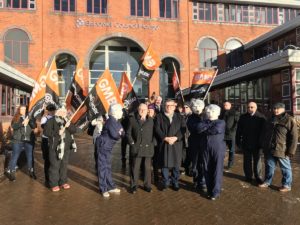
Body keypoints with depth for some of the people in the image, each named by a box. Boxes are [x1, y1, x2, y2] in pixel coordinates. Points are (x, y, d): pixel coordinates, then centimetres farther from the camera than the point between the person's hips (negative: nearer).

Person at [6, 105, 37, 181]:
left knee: (30, 156, 9)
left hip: (29, 140, 2)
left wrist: (30, 120, -20)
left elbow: (34, 126, -4)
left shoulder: (29, 117, 7)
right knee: (15, 156, 4)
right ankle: (10, 172, 16)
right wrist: (23, 123, -26)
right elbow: (14, 126, -15)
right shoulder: (16, 118, 2)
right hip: (18, 141, -2)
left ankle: (31, 171, 23)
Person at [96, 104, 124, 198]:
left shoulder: (116, 121, 9)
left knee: (108, 167, 16)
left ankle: (110, 186, 27)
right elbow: (114, 135, -25)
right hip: (103, 145, -10)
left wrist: (120, 132, -15)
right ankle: (103, 189, 7)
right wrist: (120, 134, -5)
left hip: (108, 147, 10)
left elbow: (122, 132, 6)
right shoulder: (111, 121, -19)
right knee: (103, 167, -2)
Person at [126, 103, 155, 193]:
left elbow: (153, 133, 10)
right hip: (136, 147, -1)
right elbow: (128, 133, 5)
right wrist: (132, 143, -4)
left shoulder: (151, 120, 8)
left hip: (148, 148, 2)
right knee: (135, 167, 4)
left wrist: (152, 143, 0)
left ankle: (147, 185, 22)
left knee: (147, 168, 9)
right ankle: (134, 186, 17)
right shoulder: (132, 119, 3)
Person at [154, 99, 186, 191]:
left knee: (176, 164, 5)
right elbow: (157, 129, -3)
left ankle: (175, 182, 19)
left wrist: (175, 137, -14)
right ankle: (165, 182, 17)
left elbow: (183, 128, 0)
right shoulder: (159, 116, 7)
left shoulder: (179, 117, 12)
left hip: (176, 143, 1)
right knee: (164, 164, 3)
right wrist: (165, 138, -15)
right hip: (163, 144, -1)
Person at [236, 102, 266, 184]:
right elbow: (238, 131, 3)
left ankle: (258, 177, 23)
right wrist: (238, 141, 1)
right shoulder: (243, 117, 0)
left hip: (257, 144, -1)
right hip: (246, 143, 2)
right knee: (247, 161, 12)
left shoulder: (261, 117, -5)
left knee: (257, 161, 10)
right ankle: (248, 176, 25)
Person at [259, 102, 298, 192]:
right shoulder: (270, 120, 11)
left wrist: (290, 151, -14)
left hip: (282, 150, -5)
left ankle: (287, 185, 23)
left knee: (285, 168, 9)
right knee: (269, 166, 15)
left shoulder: (289, 120, -8)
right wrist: (264, 147, 14)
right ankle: (267, 182, 29)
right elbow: (264, 134, 19)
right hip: (269, 150, 5)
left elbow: (294, 137, -11)